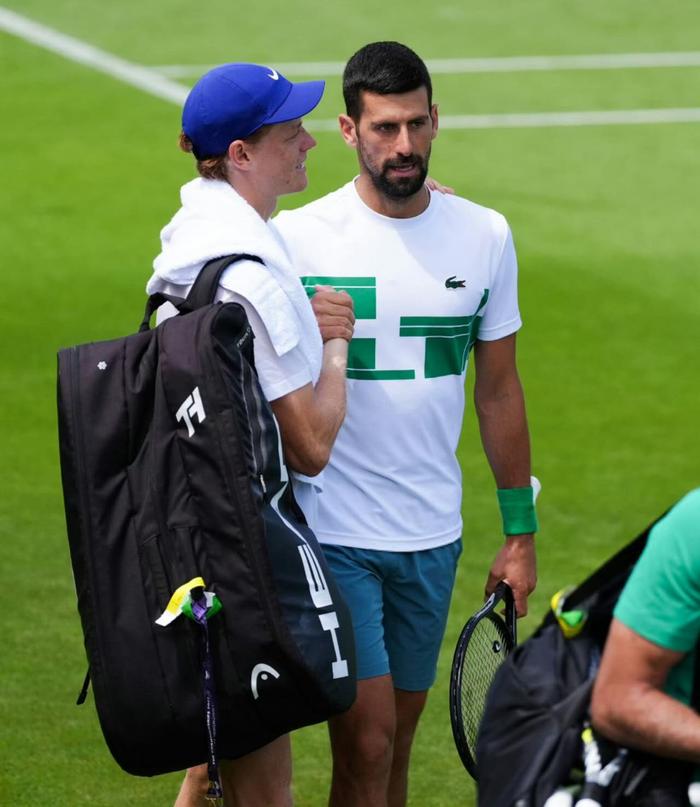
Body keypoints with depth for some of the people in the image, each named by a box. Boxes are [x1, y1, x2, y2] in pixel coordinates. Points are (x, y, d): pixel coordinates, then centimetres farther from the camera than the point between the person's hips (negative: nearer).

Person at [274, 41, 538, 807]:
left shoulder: (484, 237, 4)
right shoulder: (297, 239, -8)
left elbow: (498, 390, 11)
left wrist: (520, 532, 12)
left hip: (431, 538, 4)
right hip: (329, 534, -4)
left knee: (395, 744, 11)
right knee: (366, 742, -10)